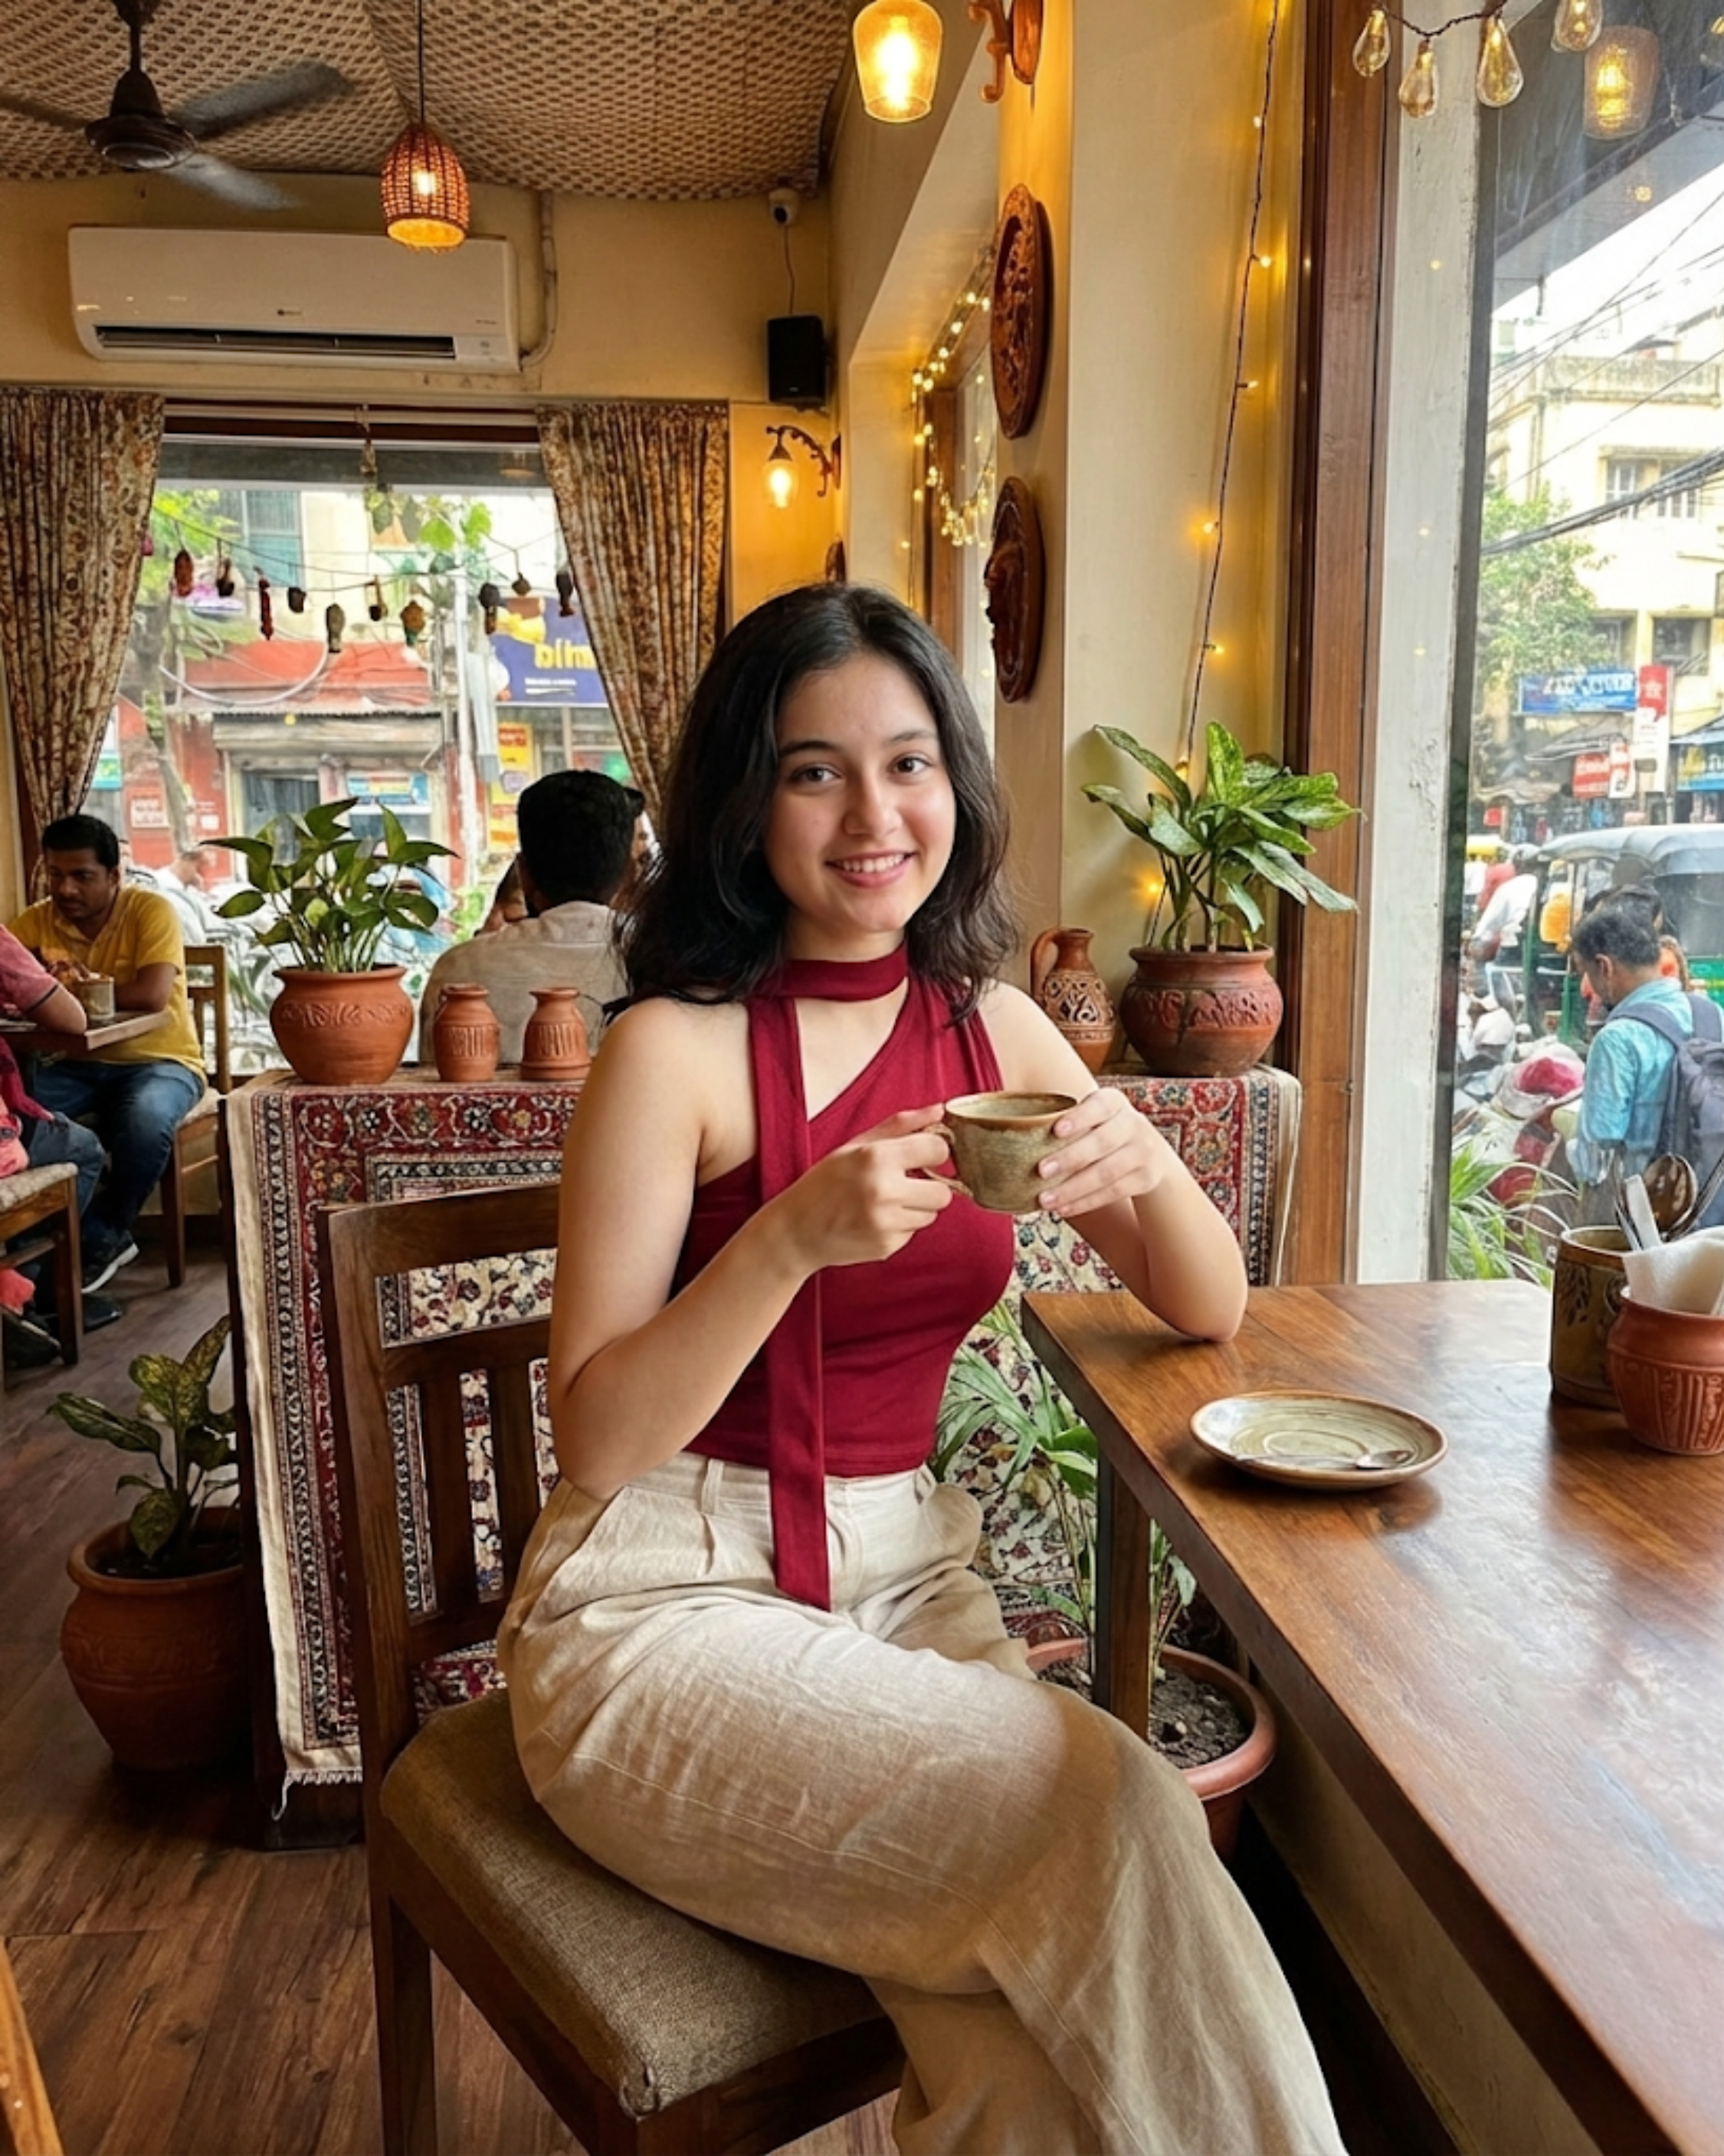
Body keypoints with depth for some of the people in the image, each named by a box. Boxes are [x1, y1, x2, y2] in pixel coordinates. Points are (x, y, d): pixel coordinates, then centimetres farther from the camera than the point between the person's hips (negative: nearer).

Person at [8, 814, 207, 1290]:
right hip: (79, 1064, 4)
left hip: (159, 1062, -4)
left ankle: (103, 1233, -8)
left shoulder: (151, 911, -12)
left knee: (145, 1118, -36)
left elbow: (152, 995, -25)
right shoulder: (36, 920, 2)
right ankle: (97, 1237, -10)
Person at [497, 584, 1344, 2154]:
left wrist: (1150, 1163, -15)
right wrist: (795, 1235, -27)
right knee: (1106, 1815, -22)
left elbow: (1210, 1313, 7)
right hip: (664, 1602, -4)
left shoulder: (991, 1027, 4)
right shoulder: (679, 1047, -11)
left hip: (907, 1576, 4)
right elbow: (595, 1441, -13)